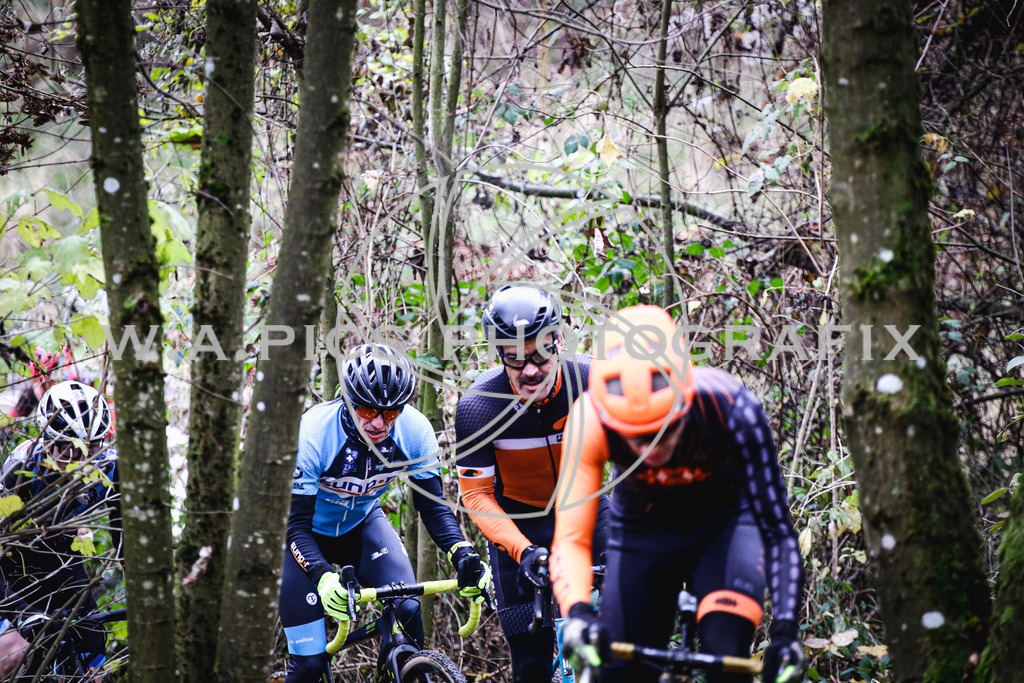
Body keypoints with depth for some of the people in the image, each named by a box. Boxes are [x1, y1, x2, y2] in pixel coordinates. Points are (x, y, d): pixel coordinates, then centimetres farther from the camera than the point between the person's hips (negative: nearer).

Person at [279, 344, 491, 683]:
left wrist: (462, 554, -33)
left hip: (361, 523, 3)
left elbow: (432, 505, -14)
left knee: (406, 611, -22)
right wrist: (323, 578, -49)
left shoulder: (415, 430, -23)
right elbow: (296, 524, -32)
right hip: (307, 532, -3)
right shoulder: (313, 433, -34)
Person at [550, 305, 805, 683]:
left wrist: (785, 631, -42)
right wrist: (578, 613, -49)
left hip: (726, 523, -1)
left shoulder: (730, 407, -35)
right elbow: (571, 539, -30)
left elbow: (777, 533, -30)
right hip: (641, 533, 1)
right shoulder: (589, 421, -32)